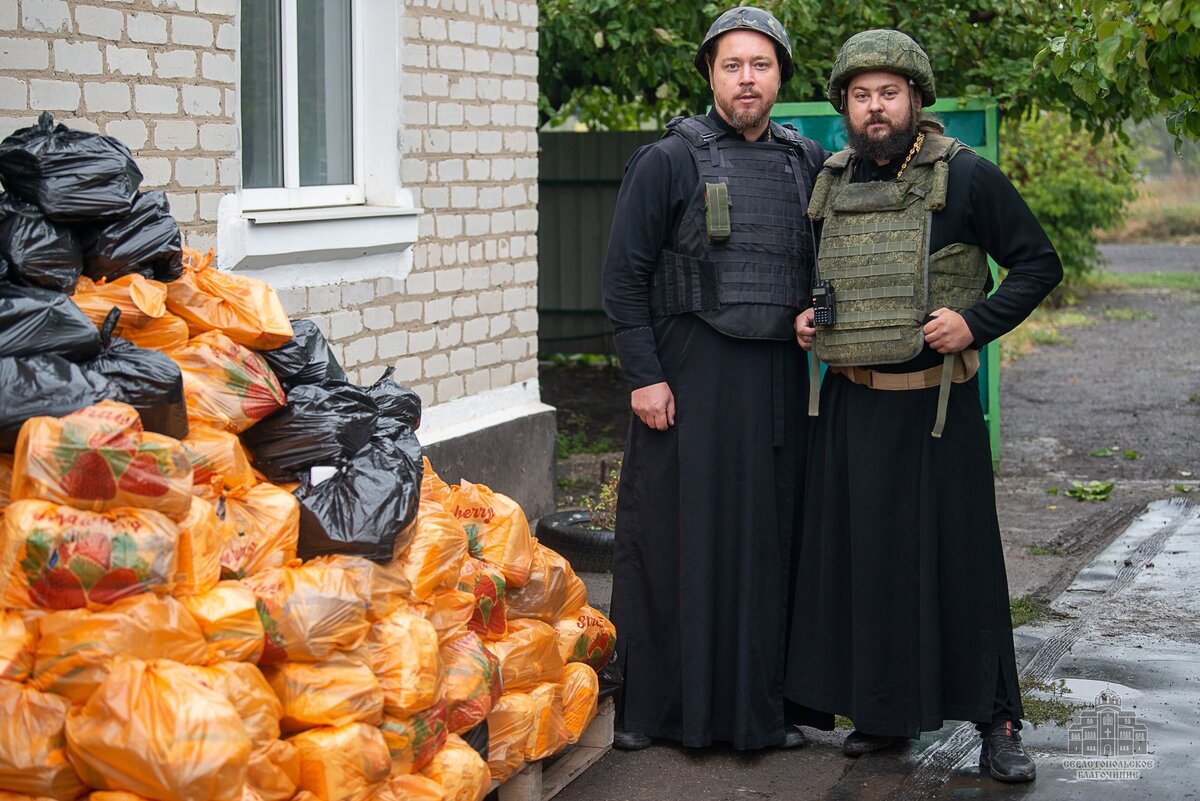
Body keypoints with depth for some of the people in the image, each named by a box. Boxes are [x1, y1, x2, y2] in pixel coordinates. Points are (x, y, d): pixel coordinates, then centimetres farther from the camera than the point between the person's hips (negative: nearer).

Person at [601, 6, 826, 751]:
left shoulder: (808, 163, 12)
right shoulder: (669, 160, -1)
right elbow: (625, 272, -4)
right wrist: (643, 374, -10)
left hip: (777, 378, 4)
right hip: (690, 376, -4)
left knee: (768, 538, 7)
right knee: (675, 535, 0)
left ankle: (759, 704, 16)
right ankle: (649, 704, 10)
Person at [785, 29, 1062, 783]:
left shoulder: (965, 176, -7)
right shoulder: (828, 182, 8)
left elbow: (1039, 263, -3)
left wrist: (976, 323, -15)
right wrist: (807, 316, 5)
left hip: (935, 404, -4)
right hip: (850, 405, 5)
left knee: (959, 560, 0)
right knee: (862, 557, 9)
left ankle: (997, 721, 11)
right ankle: (884, 711, 22)